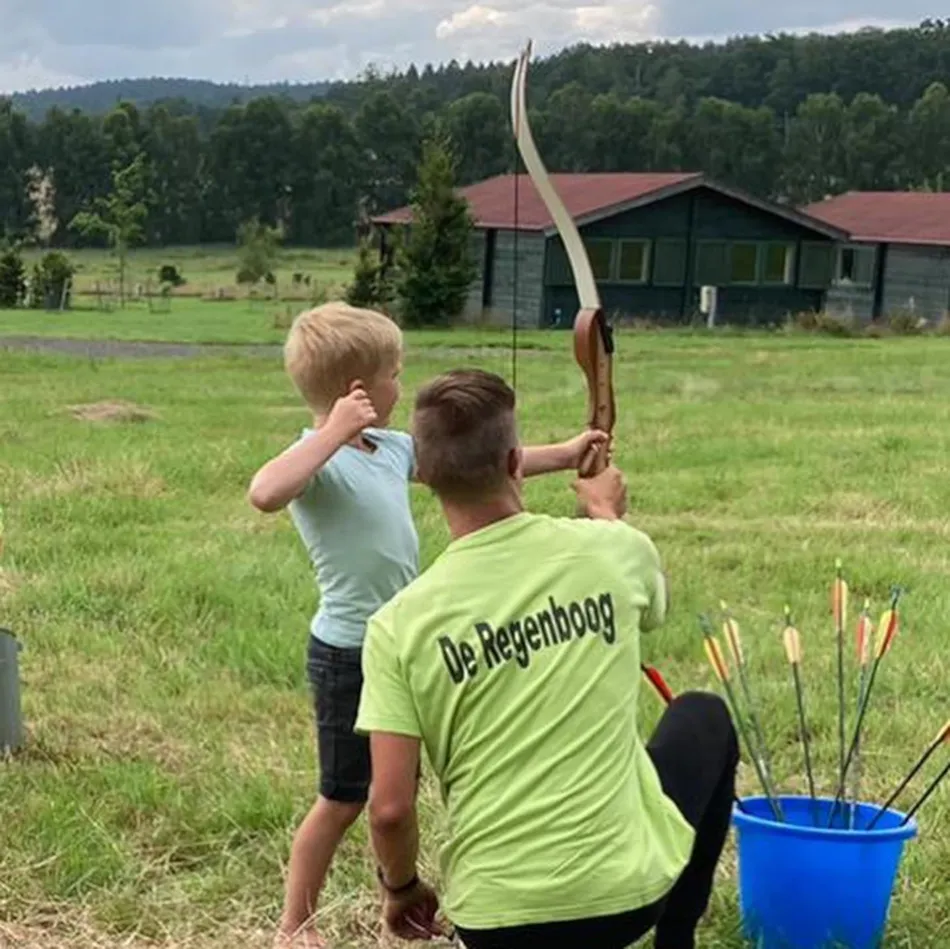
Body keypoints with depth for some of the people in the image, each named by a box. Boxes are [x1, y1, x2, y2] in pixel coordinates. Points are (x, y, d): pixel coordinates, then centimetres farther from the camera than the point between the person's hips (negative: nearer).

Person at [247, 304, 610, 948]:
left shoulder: (392, 447, 4)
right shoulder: (320, 460, -22)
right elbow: (265, 493, -44)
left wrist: (562, 455, 18)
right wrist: (336, 432, -40)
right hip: (349, 655, -8)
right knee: (343, 798, 5)